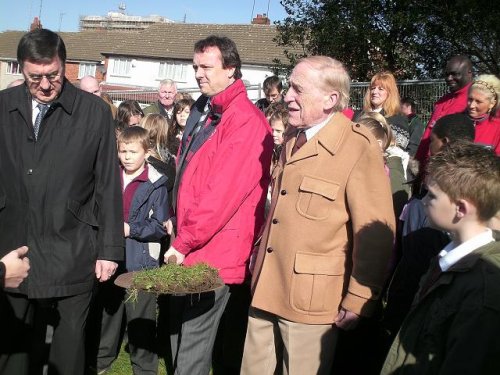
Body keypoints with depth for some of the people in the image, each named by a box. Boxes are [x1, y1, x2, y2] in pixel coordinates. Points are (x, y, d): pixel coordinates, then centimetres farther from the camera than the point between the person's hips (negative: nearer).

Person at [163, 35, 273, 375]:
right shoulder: (203, 112, 15)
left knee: (191, 344, -3)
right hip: (190, 247, 9)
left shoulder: (245, 121, -14)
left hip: (216, 252, -9)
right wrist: (181, 233, 12)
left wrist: (184, 241, -15)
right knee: (179, 333, 17)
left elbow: (225, 191, -20)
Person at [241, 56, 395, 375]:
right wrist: (259, 268, 15)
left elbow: (375, 234, -15)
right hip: (265, 291, 7)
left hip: (310, 299, -7)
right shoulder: (292, 142, 12)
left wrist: (358, 301, -13)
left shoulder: (359, 148, -13)